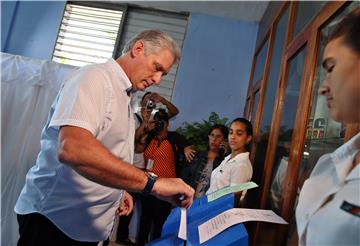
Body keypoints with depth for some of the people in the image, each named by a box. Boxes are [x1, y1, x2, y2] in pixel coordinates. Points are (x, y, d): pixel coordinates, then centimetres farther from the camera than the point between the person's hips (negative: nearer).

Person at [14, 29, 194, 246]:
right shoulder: (95, 77, -18)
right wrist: (152, 183, -37)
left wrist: (119, 190, 10)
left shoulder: (125, 96, 11)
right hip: (55, 219, -8)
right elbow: (72, 148, -35)